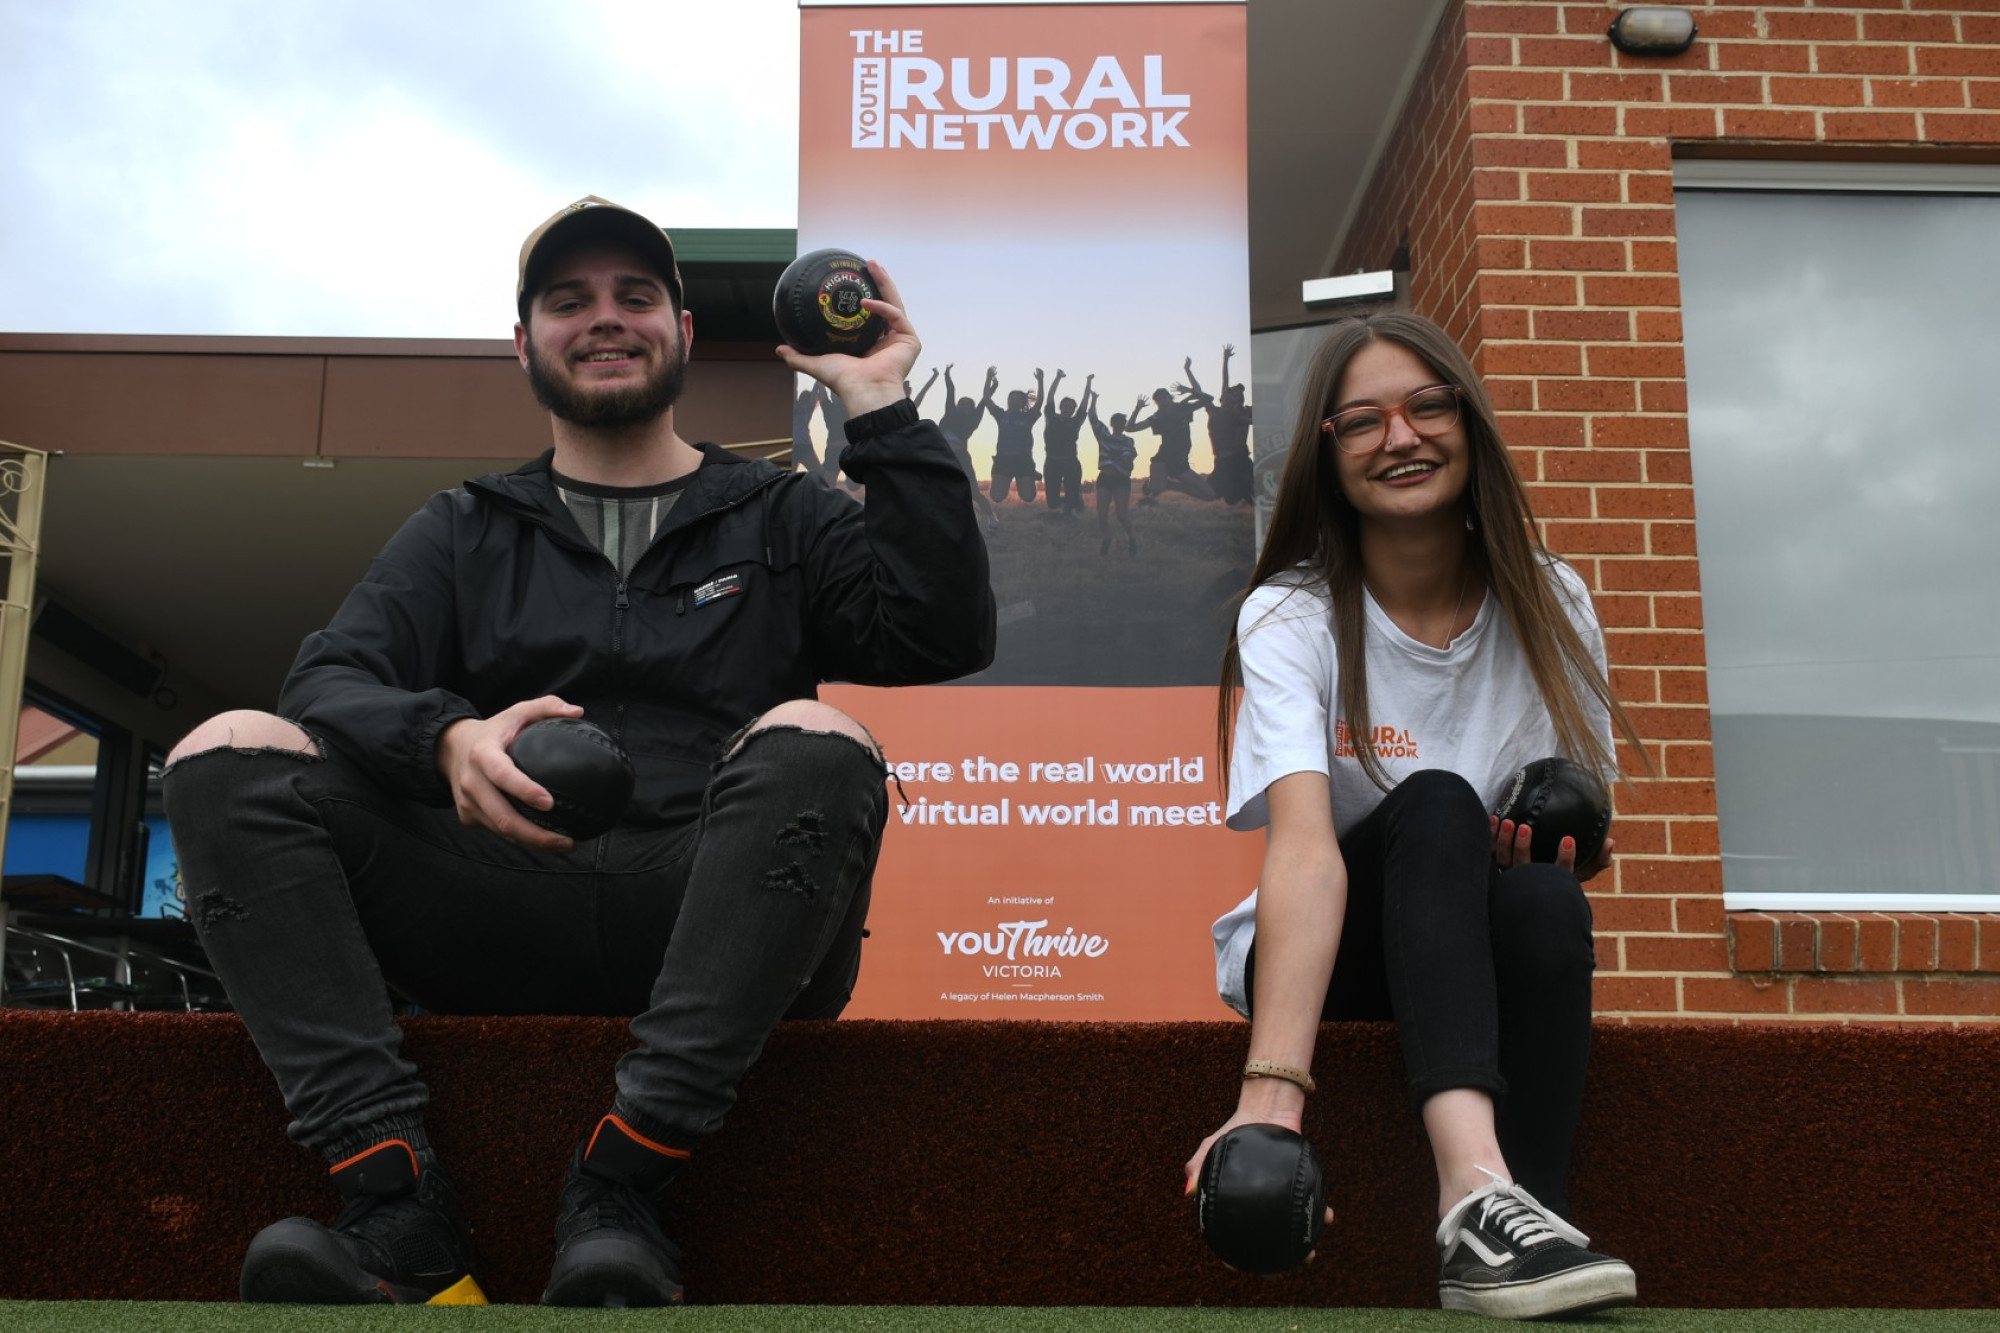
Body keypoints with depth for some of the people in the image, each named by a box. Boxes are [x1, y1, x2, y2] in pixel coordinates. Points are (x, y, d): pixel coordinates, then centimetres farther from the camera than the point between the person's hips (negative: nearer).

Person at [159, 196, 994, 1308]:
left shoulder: (780, 518, 19)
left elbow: (946, 641, 2)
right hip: (501, 915, 2)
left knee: (815, 743, -30)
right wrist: (449, 740, -17)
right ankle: (400, 1210, -31)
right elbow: (330, 682, 6)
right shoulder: (466, 531, 23)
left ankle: (617, 1192, -36)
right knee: (229, 755, -15)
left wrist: (882, 409, 0)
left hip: (706, 921, -2)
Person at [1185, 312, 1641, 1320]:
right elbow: (1306, 846, -33)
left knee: (1546, 901, -32)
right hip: (1327, 951, -3)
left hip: (1485, 943, 3)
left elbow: (1589, 830, 7)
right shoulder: (1290, 618, -16)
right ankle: (1474, 1187, -49)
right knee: (1437, 805, -33)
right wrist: (1271, 1090, -47)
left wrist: (1569, 842, -20)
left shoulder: (1551, 606, -4)